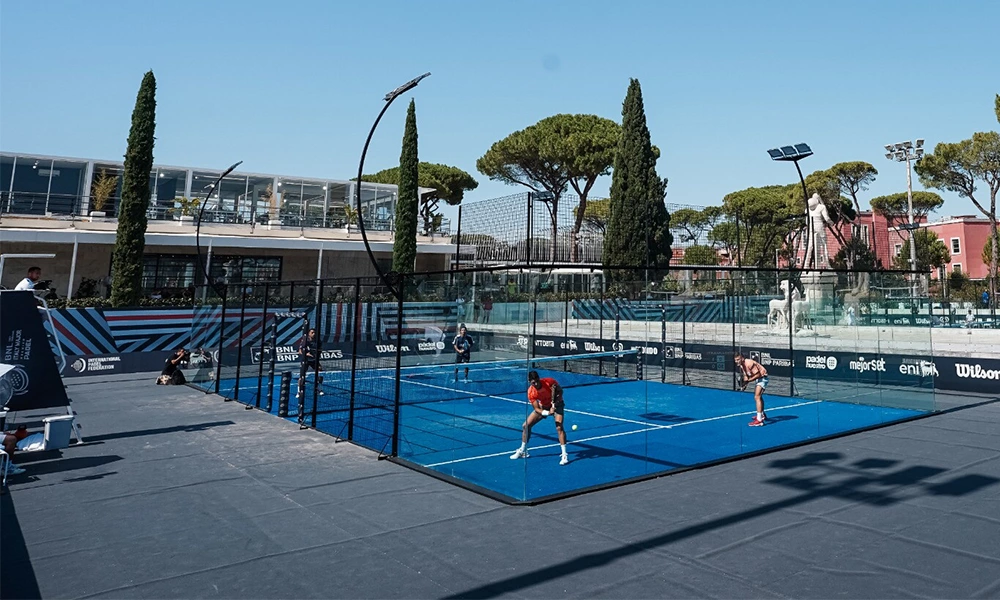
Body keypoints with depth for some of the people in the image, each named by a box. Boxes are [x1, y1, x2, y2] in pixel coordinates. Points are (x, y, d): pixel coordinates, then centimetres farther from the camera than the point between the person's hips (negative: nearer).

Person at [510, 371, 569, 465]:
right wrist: (547, 412, -41)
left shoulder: (549, 381, -31)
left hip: (557, 404, -3)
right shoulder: (531, 392, -25)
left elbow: (560, 391, -14)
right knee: (526, 425, -2)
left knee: (559, 427, -24)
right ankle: (522, 451, 16)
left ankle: (564, 455, -15)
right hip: (543, 407, 3)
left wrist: (554, 403, -25)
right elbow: (536, 409, -24)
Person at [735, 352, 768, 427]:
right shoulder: (741, 365, 0)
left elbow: (758, 375, -28)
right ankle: (762, 416, 45)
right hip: (758, 379, 11)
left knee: (757, 397, -20)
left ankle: (759, 420, -24)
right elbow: (746, 376, 8)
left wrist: (748, 381, -27)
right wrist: (744, 385, -8)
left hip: (762, 378, -11)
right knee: (758, 397, 25)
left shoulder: (749, 363, -29)